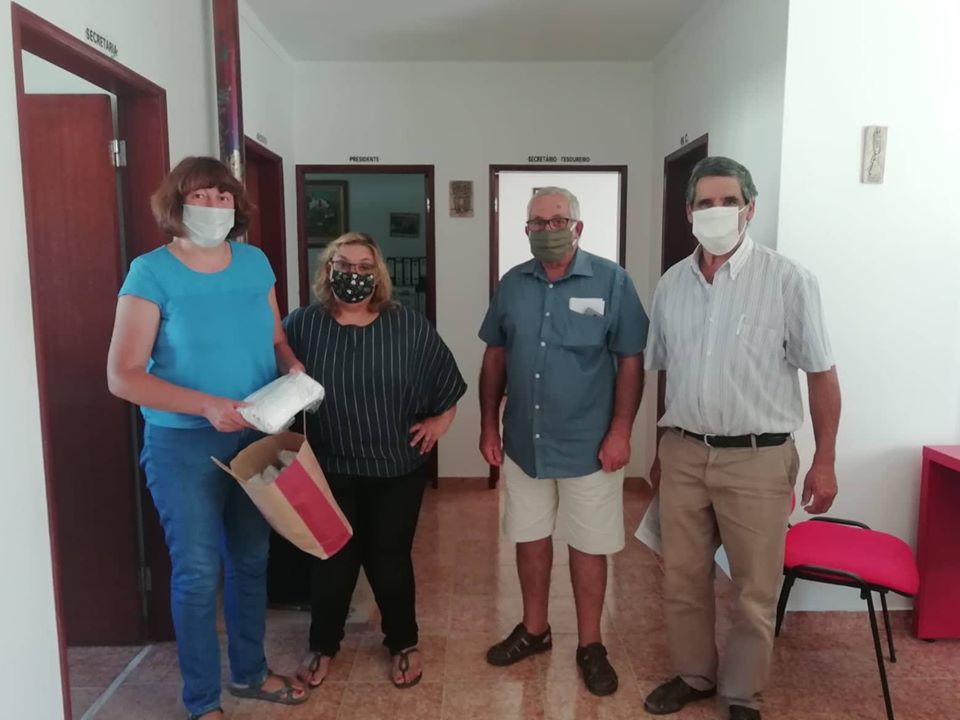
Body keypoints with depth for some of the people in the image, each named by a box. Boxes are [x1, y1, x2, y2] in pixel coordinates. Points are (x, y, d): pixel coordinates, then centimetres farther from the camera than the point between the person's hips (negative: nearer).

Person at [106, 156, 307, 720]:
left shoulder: (255, 262, 2)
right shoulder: (152, 272, -13)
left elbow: (276, 340, 11)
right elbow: (122, 376, -16)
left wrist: (293, 367, -11)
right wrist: (207, 406, -26)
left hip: (256, 435, 5)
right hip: (183, 442, -5)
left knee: (252, 558, 16)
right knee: (198, 572, 5)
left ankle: (250, 672, 38)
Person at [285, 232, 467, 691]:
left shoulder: (410, 326, -5)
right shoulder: (302, 325, -7)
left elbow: (447, 380, 7)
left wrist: (440, 419, 3)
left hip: (396, 468, 0)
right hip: (329, 469, 0)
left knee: (389, 558, 11)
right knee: (332, 559, 11)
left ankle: (404, 643, 33)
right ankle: (322, 645, 35)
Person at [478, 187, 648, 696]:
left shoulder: (611, 281, -8)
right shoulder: (512, 284, 3)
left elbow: (631, 362, -7)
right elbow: (495, 358, 8)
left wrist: (620, 432, -12)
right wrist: (489, 426, 6)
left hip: (588, 444, -3)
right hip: (523, 441, 4)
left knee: (588, 546, 10)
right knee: (530, 538, 17)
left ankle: (590, 645, 29)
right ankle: (534, 630, 37)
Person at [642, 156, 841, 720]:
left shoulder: (789, 281, -8)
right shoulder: (672, 284, 4)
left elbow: (821, 375, -4)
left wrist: (824, 463, -5)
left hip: (758, 458, -3)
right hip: (684, 453, 4)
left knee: (756, 590, 10)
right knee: (683, 578, 16)